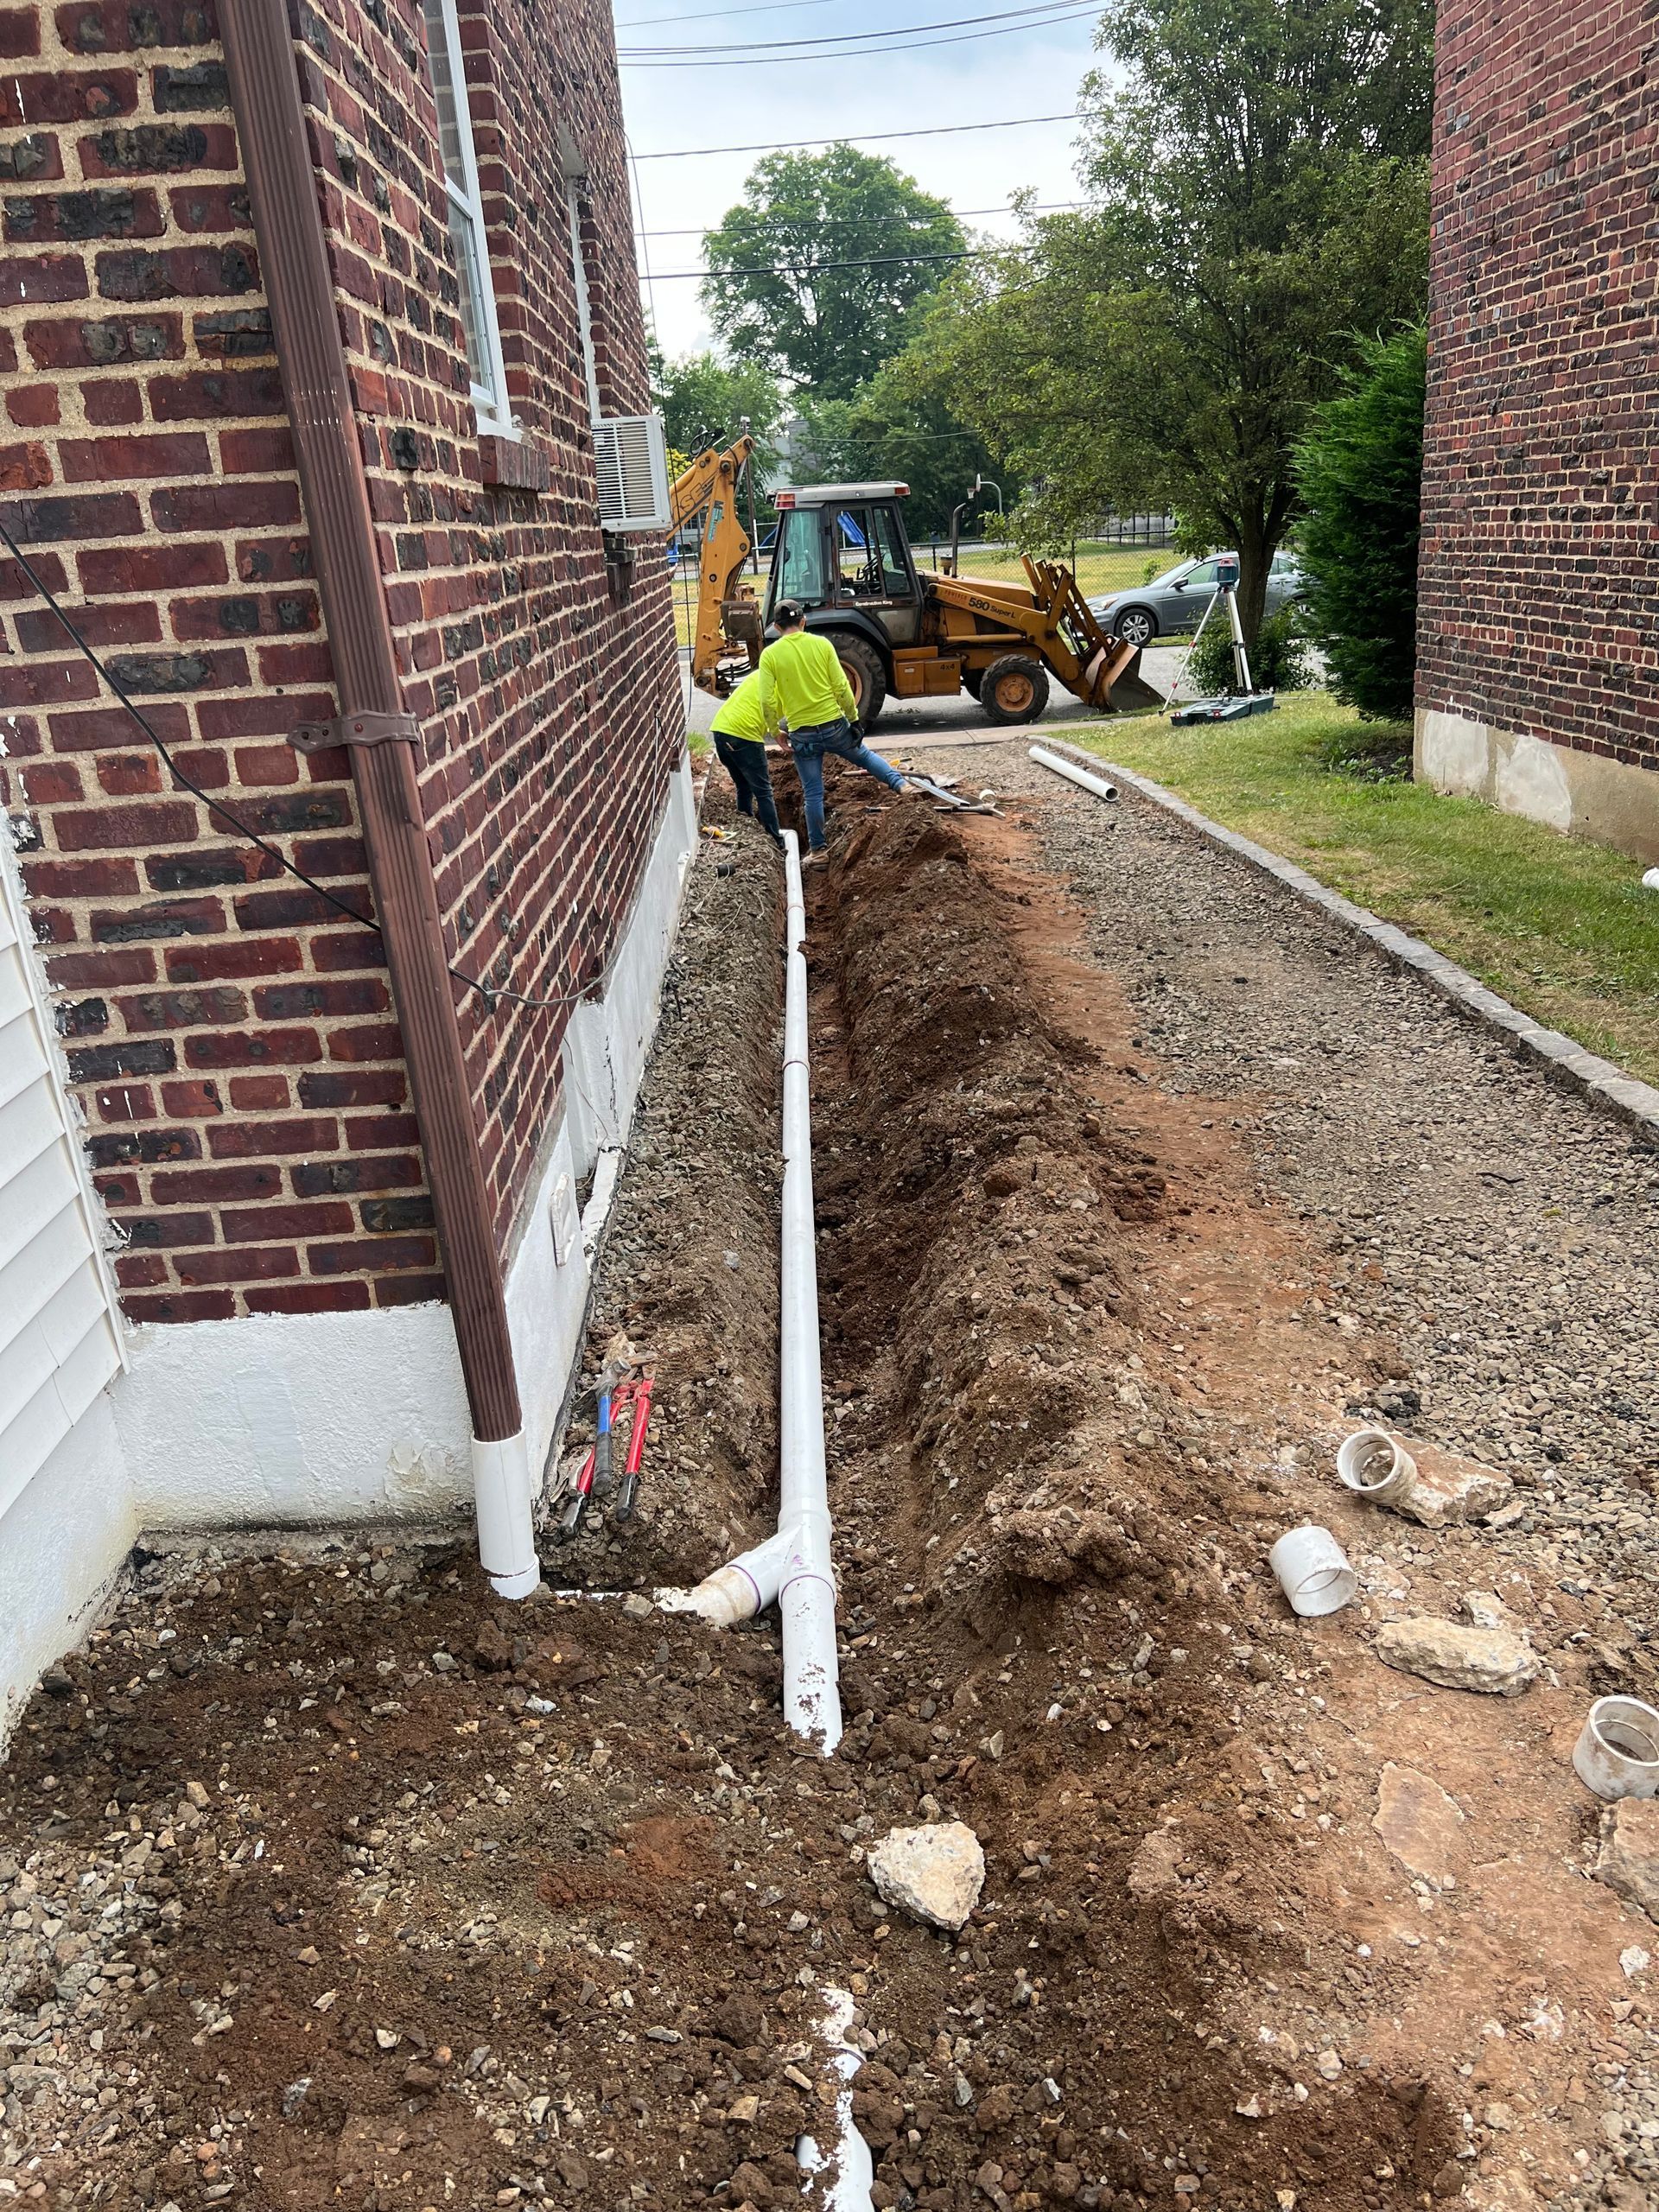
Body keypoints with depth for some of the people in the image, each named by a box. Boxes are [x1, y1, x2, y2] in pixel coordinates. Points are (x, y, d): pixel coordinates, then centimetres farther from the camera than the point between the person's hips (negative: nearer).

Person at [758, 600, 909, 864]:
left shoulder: (770, 655, -7)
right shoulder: (821, 644, -4)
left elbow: (769, 702, -9)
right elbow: (842, 688, -6)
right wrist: (854, 718, 5)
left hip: (802, 734, -1)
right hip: (834, 725, 1)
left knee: (813, 793, 9)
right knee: (864, 755, 29)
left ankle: (817, 850, 16)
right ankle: (900, 784, 16)